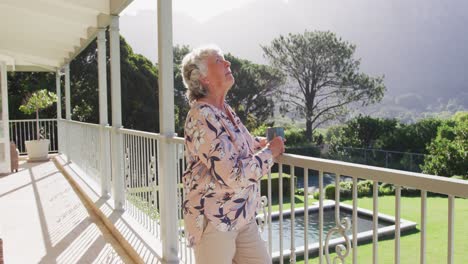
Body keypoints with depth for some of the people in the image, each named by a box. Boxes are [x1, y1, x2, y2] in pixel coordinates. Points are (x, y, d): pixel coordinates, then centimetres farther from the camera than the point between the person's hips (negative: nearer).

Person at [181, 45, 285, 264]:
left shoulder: (225, 109, 8)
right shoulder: (202, 117, -21)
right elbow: (234, 175, -27)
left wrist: (260, 143, 8)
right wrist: (269, 152, -13)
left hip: (242, 216, 9)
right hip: (213, 220, -9)